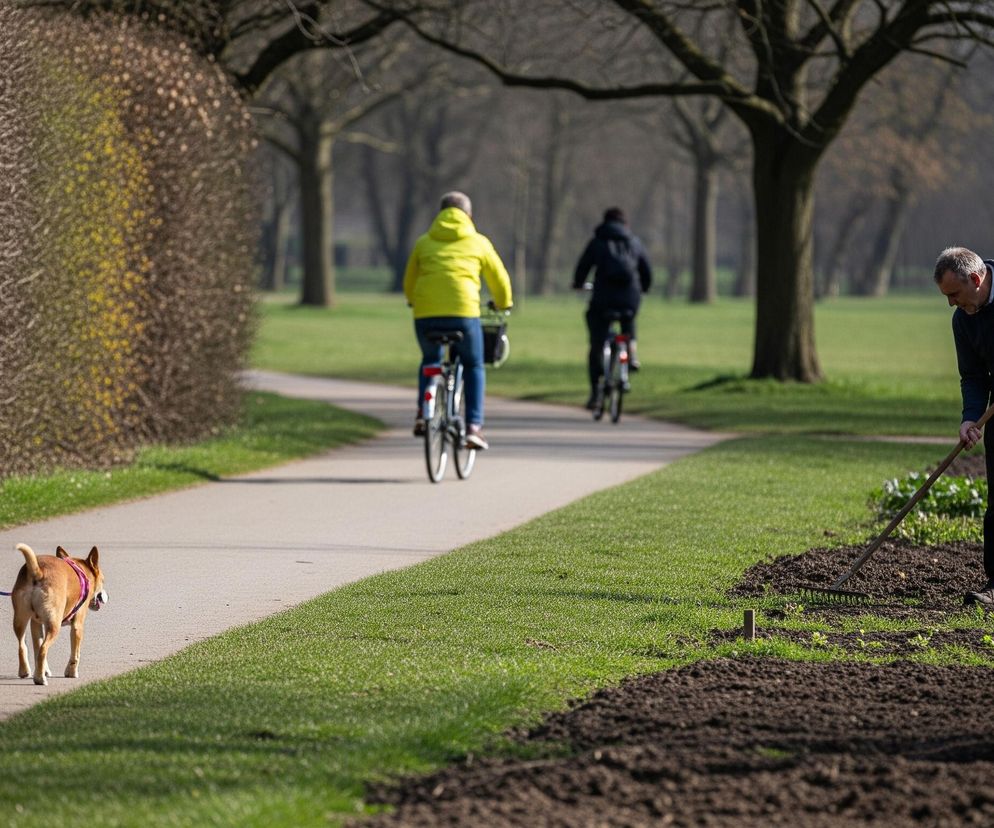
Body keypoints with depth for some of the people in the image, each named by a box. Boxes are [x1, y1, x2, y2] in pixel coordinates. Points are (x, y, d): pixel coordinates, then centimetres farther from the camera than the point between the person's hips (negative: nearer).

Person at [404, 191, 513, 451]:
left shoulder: (424, 243, 19)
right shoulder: (478, 242, 14)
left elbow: (409, 284, 26)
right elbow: (500, 280, 22)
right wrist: (503, 306, 42)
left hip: (425, 314, 2)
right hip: (463, 312, -2)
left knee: (430, 361, 28)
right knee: (474, 367, 17)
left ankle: (423, 414, 11)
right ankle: (474, 426, 4)